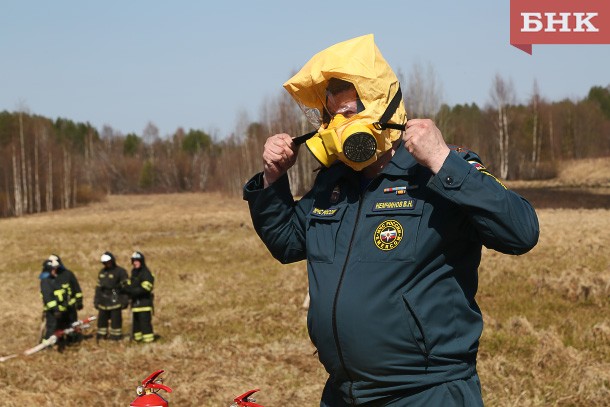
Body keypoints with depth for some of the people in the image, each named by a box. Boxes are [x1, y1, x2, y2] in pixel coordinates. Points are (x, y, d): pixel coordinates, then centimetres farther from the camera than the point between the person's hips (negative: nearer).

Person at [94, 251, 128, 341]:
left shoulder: (120, 272, -5)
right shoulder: (102, 272, 16)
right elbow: (98, 286, 20)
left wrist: (125, 300, -12)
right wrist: (96, 300, 17)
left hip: (115, 300, -6)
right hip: (103, 300, 6)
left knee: (115, 319, -4)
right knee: (102, 318, 9)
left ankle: (116, 335, 3)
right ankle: (101, 334, 19)